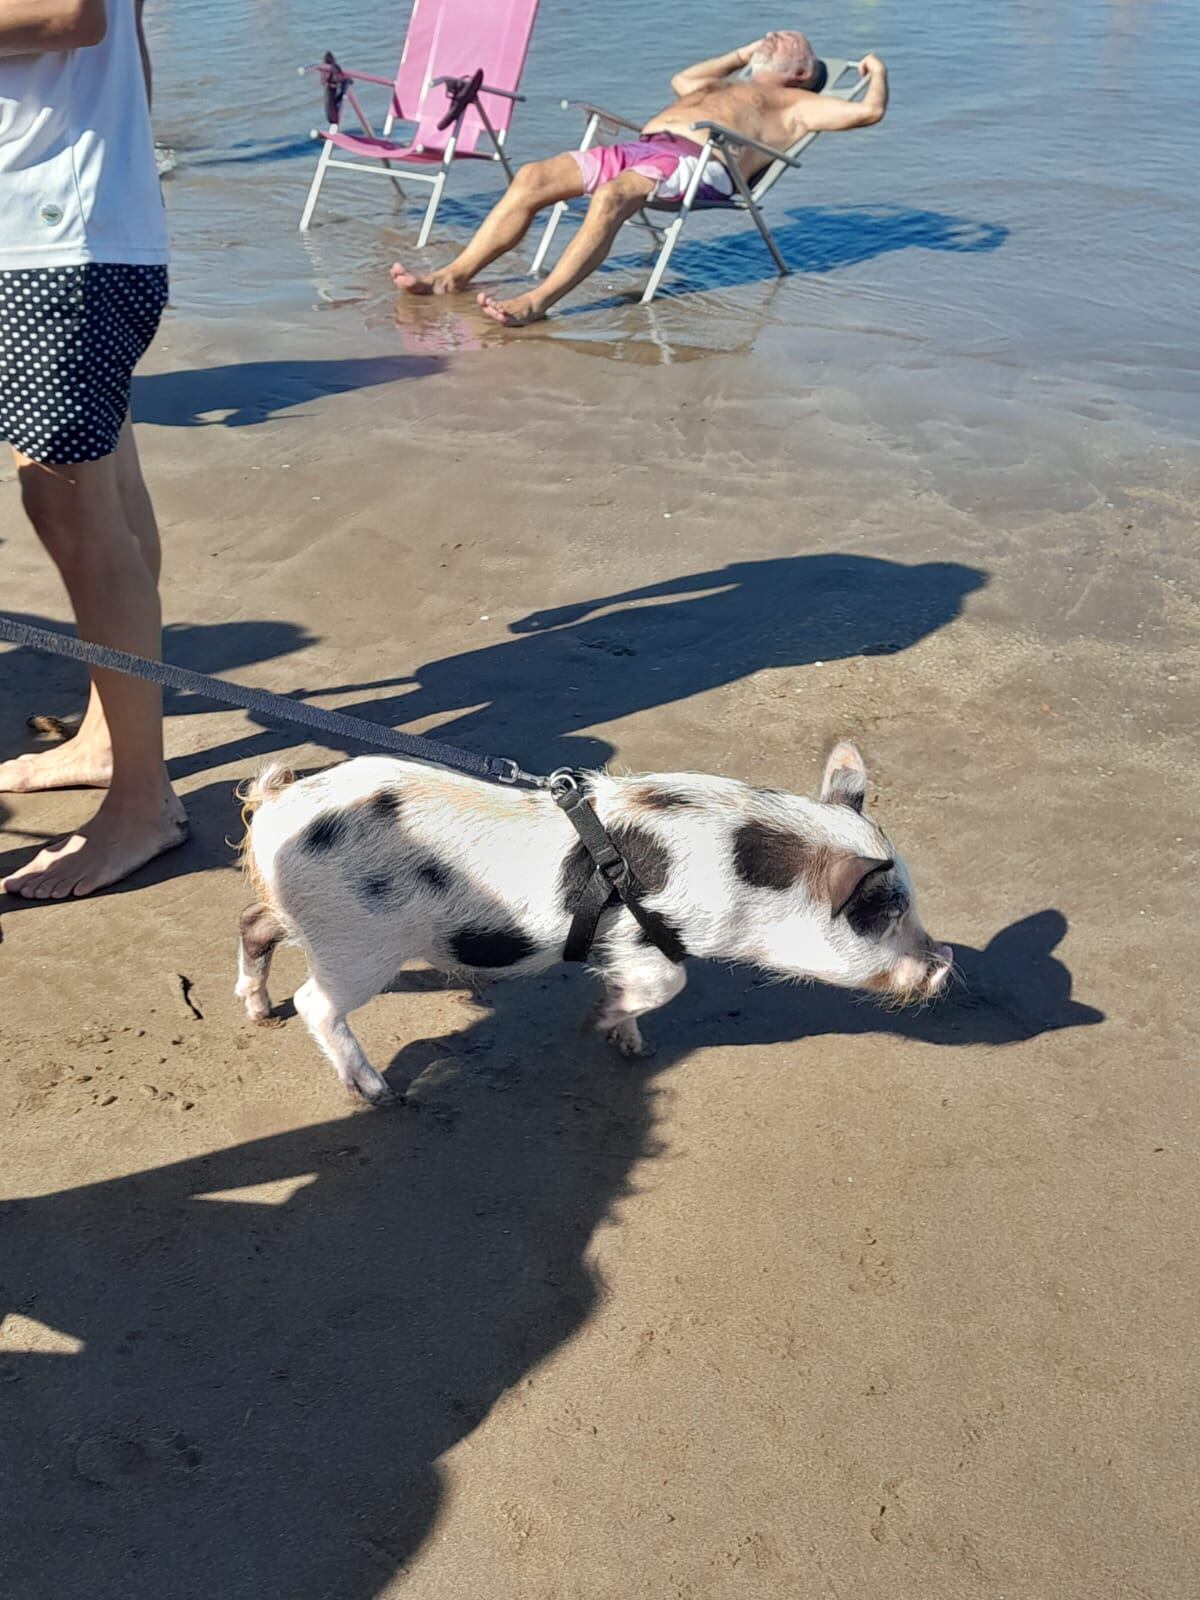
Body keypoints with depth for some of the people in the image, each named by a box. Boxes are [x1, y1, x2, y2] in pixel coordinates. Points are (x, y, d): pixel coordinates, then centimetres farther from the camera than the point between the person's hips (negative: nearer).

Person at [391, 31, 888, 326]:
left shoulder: (794, 102, 21)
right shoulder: (725, 87, 43)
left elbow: (868, 111, 11)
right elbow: (681, 80, 63)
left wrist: (878, 71, 31)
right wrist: (744, 53, 64)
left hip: (696, 162, -7)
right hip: (640, 147, 7)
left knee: (612, 196, -38)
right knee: (533, 176, -12)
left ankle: (537, 301, -46)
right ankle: (455, 275, -19)